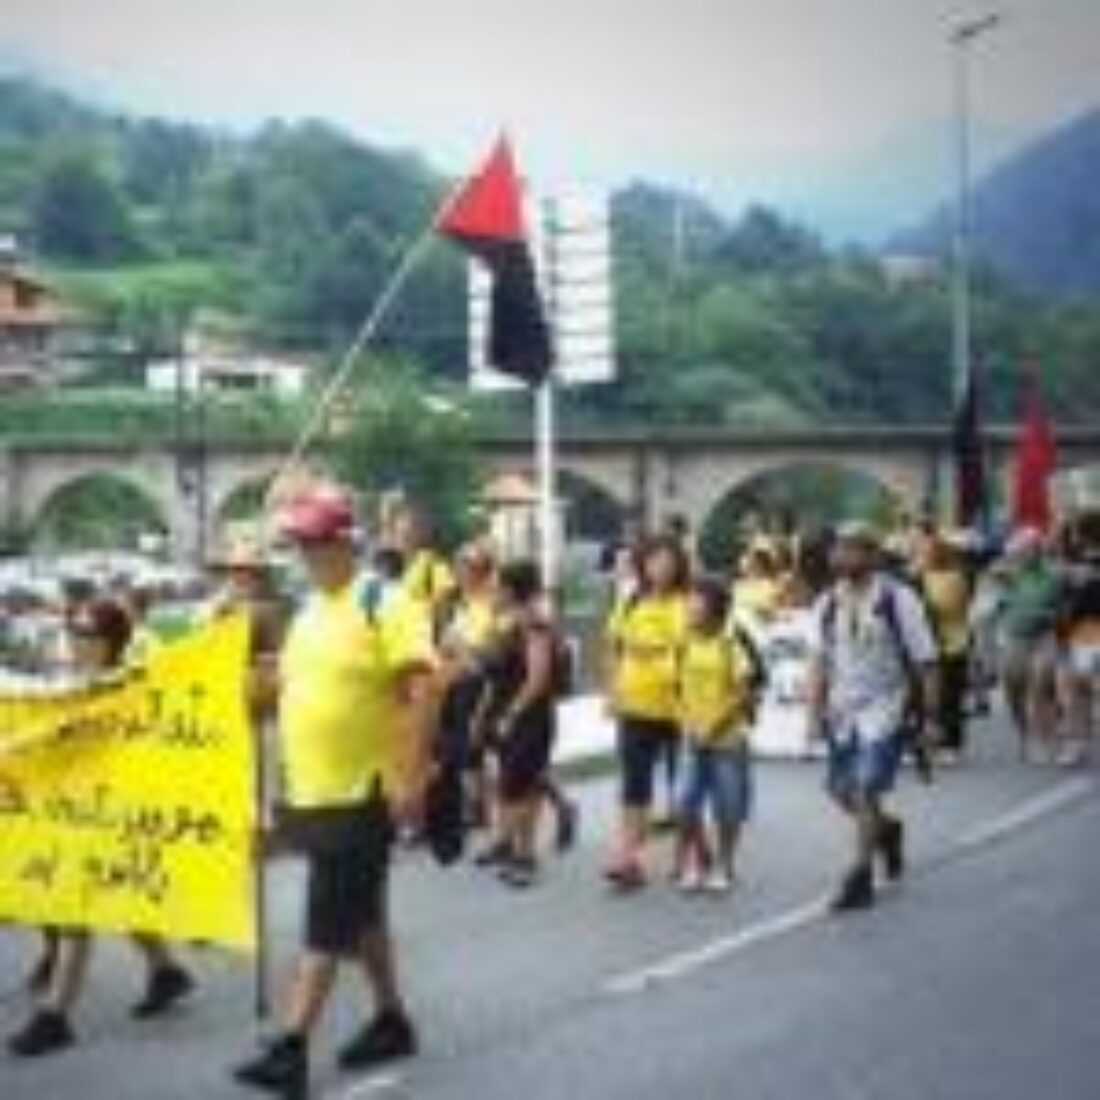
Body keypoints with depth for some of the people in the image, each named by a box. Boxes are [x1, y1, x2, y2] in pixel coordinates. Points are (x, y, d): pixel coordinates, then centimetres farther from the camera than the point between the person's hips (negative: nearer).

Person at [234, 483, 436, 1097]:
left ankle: (292, 1049, -7)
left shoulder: (381, 604, -14)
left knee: (328, 924, -8)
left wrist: (412, 776, -25)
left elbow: (422, 689, -20)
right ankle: (393, 1021, 30)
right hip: (315, 791, 9)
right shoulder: (309, 610, 12)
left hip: (365, 792, -9)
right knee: (361, 913, 18)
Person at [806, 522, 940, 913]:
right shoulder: (827, 604, 5)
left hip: (884, 708, -5)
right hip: (842, 709, 5)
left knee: (866, 789, -13)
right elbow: (819, 662, 8)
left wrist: (930, 716, -6)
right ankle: (887, 829, 41)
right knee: (842, 791, 11)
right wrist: (815, 713, 0)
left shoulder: (898, 600, -9)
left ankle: (861, 876, -4)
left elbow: (924, 661, -6)